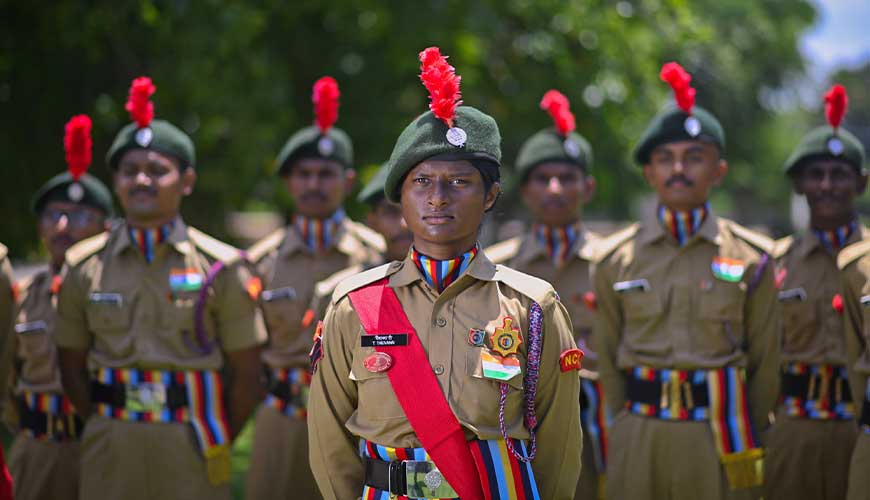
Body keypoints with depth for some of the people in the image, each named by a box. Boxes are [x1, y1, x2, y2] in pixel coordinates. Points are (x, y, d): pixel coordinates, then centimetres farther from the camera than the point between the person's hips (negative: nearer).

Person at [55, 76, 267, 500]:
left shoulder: (221, 268, -1)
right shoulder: (84, 268, 5)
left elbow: (245, 374, 3)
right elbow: (72, 368, 12)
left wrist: (215, 444, 6)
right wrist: (112, 433, 8)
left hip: (192, 447, -2)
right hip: (110, 454, 2)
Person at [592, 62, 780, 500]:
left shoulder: (751, 258, 3)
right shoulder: (615, 259, 5)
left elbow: (766, 361, 8)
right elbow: (605, 357, 10)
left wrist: (744, 437, 8)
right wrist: (635, 431, 9)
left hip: (721, 444, -1)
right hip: (637, 443, 1)